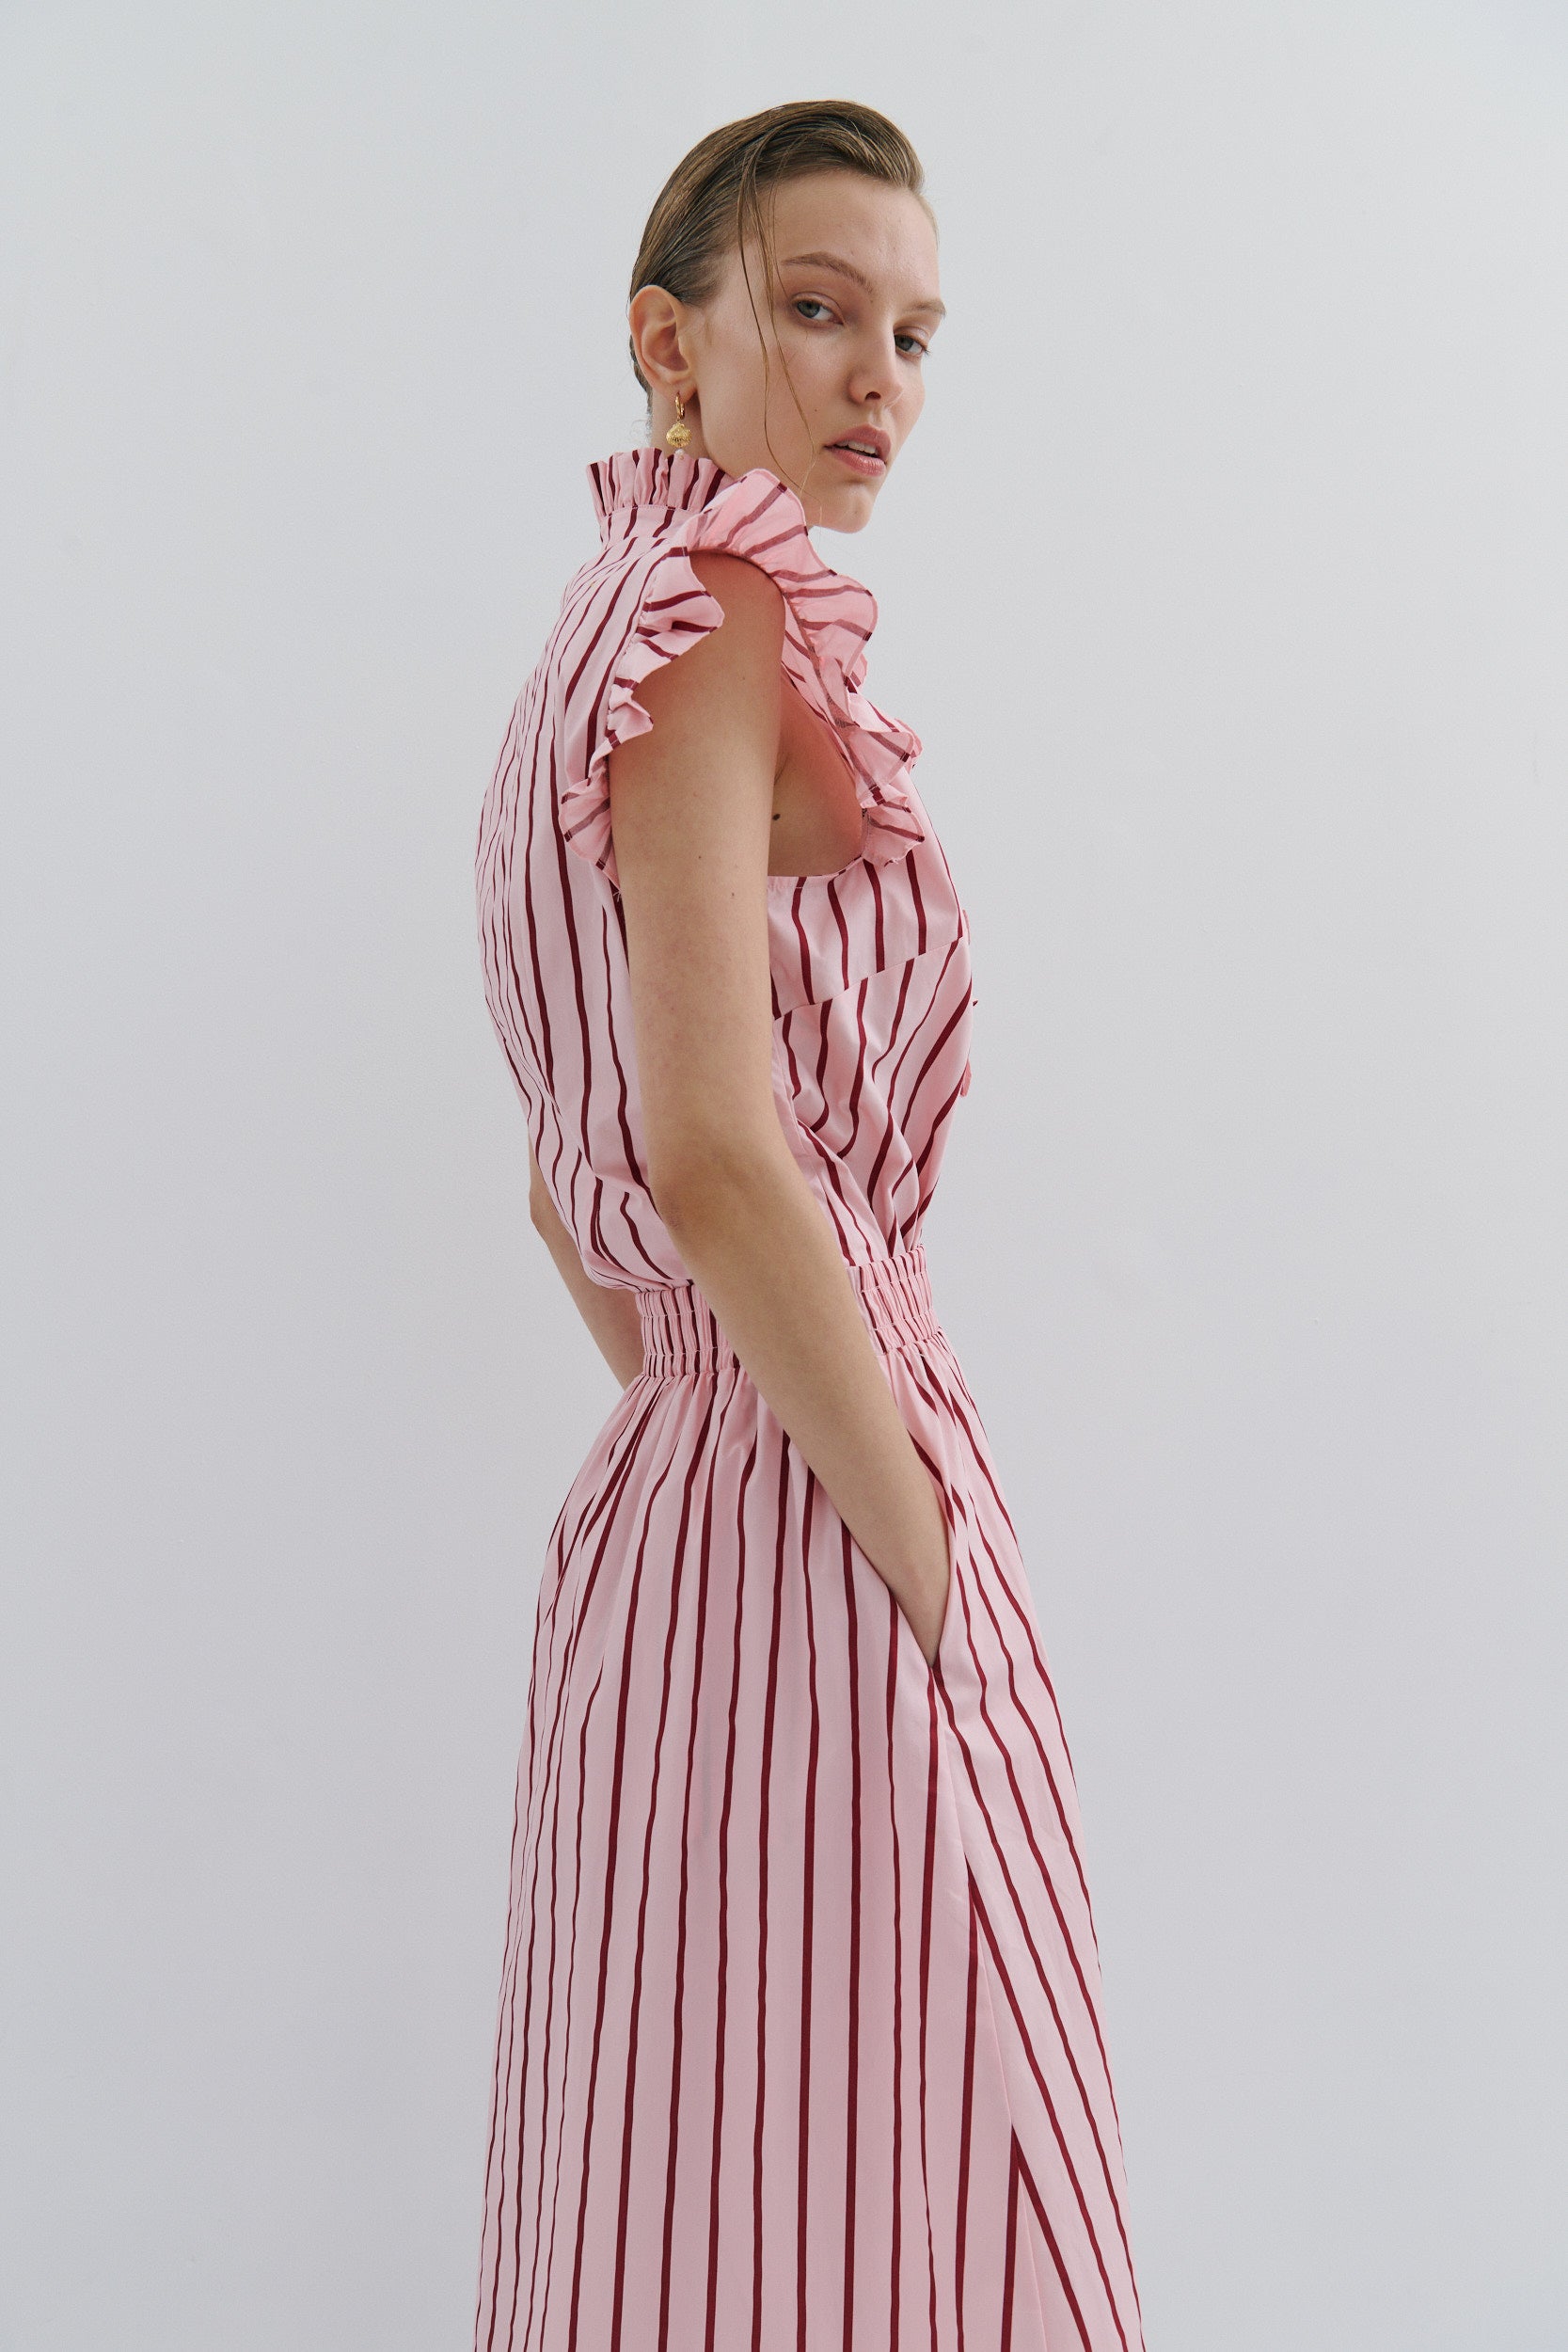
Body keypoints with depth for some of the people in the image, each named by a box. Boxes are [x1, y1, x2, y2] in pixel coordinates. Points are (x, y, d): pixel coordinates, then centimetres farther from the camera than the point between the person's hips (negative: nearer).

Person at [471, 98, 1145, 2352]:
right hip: (812, 1542, -9)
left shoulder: (608, 648, 17)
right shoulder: (725, 613, -12)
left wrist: (714, 1440, 17)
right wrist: (931, 1555, -15)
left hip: (666, 1506, 9)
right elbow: (713, 1152, -23)